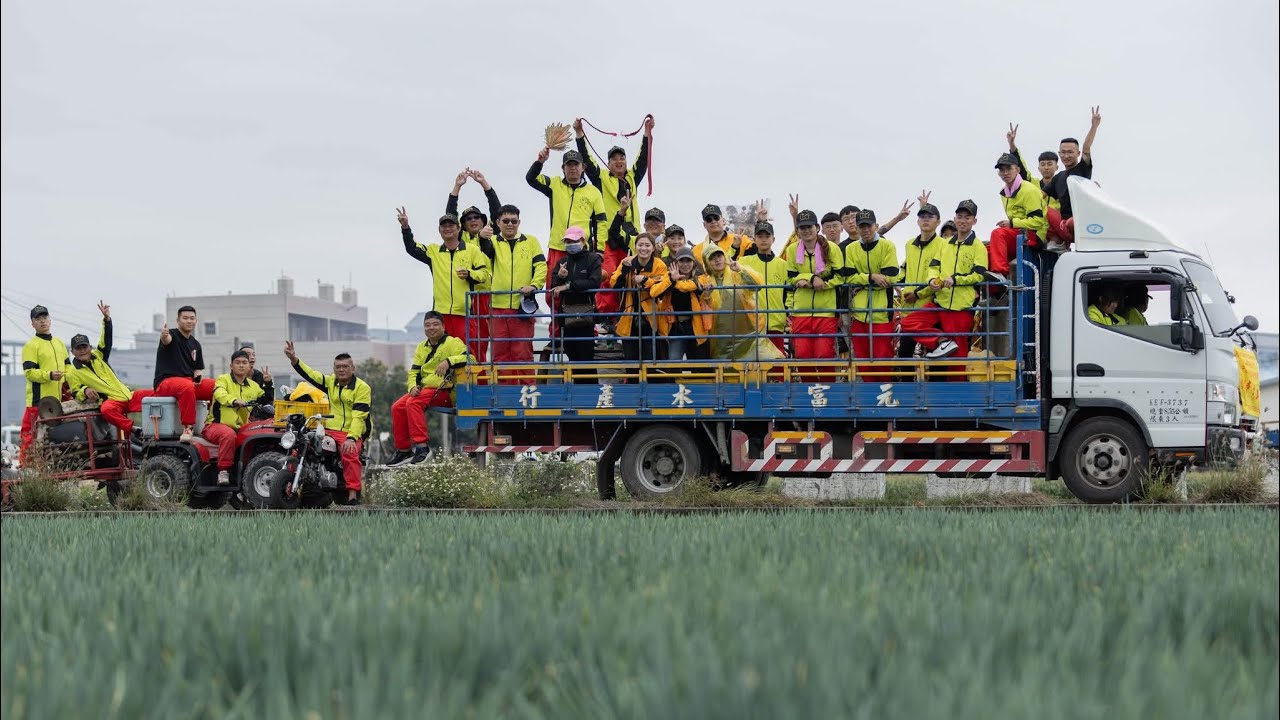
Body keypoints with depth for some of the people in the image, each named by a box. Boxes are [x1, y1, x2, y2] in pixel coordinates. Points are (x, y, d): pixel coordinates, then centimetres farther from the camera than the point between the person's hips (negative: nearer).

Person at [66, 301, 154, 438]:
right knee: (107, 409, -42)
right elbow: (75, 393, 7)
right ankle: (131, 429, -37)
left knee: (152, 395, -12)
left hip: (129, 395, 5)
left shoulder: (97, 357, 15)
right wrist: (85, 390, -16)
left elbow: (106, 341, 8)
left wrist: (107, 319, -6)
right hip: (111, 401, -5)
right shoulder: (73, 373, 6)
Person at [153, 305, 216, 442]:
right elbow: (167, 340, -27)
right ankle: (188, 428, -35)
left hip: (190, 381, 6)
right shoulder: (172, 336, -2)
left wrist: (199, 375, -3)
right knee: (187, 386, -40)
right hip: (165, 382, -6)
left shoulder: (195, 345, 19)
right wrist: (164, 335, -53)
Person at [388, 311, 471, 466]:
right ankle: (403, 450, -3)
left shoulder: (453, 342, -5)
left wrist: (449, 361, -34)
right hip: (424, 389, 8)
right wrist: (413, 386, -2)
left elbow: (469, 358, -21)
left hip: (444, 391, -8)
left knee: (413, 403, -29)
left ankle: (421, 446, -32)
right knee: (397, 407, -10)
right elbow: (414, 371, 18)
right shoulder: (422, 347, 19)